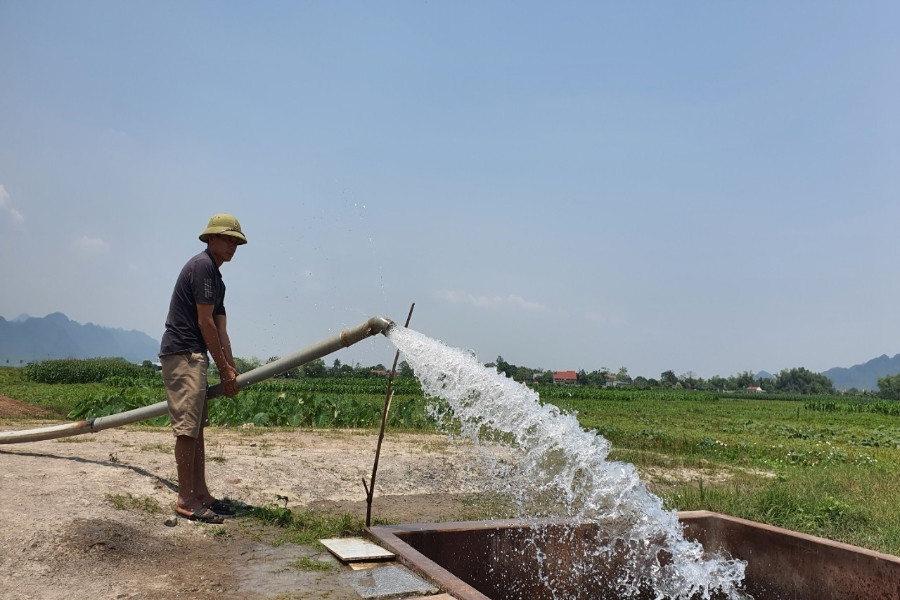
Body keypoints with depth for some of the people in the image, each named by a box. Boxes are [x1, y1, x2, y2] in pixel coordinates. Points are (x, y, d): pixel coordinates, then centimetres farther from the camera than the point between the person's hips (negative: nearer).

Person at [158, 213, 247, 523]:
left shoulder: (216, 278, 18)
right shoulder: (202, 265, -12)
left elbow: (220, 329, 16)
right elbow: (205, 323, -15)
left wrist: (231, 370, 9)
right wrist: (225, 368, -10)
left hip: (194, 356, 11)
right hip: (182, 354, -11)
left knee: (197, 427, 12)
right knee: (187, 428, -7)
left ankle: (200, 493, 19)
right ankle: (186, 499, 0)